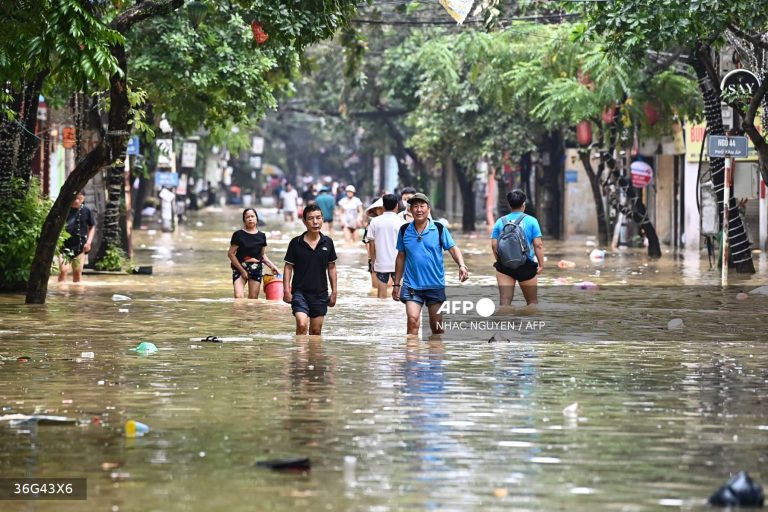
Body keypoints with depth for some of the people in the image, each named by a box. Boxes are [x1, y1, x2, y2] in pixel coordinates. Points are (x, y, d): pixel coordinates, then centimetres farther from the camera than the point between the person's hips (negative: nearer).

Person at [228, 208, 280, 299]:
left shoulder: (261, 236, 8)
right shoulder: (238, 235, -4)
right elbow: (231, 253, -5)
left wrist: (271, 265, 1)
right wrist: (242, 270, -9)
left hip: (256, 268, 4)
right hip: (240, 267, -4)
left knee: (253, 298, 3)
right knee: (239, 296, -18)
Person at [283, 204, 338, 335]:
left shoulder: (327, 242, 3)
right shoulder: (296, 243, -4)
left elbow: (331, 268, 11)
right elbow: (288, 267, 0)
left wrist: (334, 291, 9)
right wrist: (286, 290, -8)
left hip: (320, 293, 3)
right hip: (300, 291, -3)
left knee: (316, 331, 9)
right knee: (302, 325, -20)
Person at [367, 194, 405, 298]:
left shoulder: (375, 222, 0)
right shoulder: (400, 222, -6)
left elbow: (371, 244, 2)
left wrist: (373, 261, 13)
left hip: (381, 263, 2)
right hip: (397, 263, -2)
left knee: (381, 294, 5)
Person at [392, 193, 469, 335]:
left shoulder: (439, 229, -3)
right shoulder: (404, 230, 2)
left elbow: (453, 249, -6)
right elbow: (401, 257, 10)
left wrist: (462, 265, -26)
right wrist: (396, 283, 11)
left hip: (436, 285, 0)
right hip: (412, 285, 0)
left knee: (436, 326, 10)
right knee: (413, 320, -17)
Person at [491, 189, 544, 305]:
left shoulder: (500, 221, 4)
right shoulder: (531, 221, -2)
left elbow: (494, 245, 3)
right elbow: (538, 245, -7)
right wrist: (541, 264, 0)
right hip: (526, 265, -1)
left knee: (505, 300, -2)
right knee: (532, 300, 14)